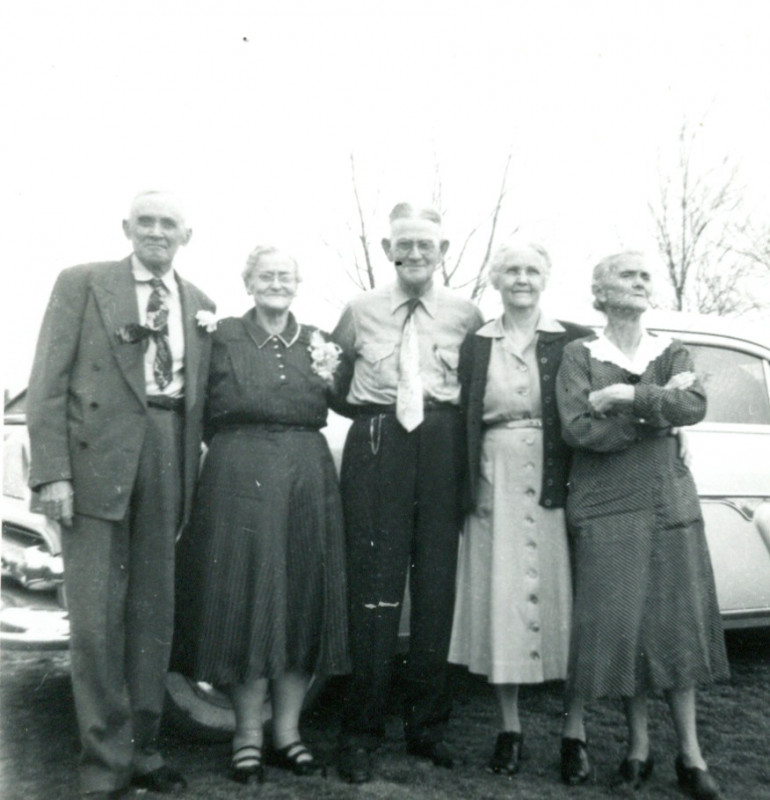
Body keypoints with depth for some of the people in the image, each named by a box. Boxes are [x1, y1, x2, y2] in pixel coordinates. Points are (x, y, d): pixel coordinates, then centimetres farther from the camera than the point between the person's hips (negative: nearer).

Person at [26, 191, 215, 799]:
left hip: (168, 467, 4)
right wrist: (52, 470, -11)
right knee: (96, 619, -2)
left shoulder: (201, 305, 15)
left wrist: (190, 477, 5)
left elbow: (198, 396, 13)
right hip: (98, 461, -4)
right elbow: (49, 381, -2)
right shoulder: (83, 283, 3)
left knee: (155, 613, 10)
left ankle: (141, 748, 24)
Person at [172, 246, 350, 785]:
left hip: (308, 479, 4)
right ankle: (248, 734, 11)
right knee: (247, 595, -1)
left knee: (304, 599, 4)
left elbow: (324, 411, 13)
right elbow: (223, 407, -4)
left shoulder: (318, 341, 15)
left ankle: (287, 731, 15)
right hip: (241, 478, -3)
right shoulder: (226, 336, 6)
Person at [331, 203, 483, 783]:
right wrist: (370, 412, 7)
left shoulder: (466, 315, 8)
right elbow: (335, 377, 18)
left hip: (441, 445, 1)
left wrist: (444, 422, 4)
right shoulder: (360, 311, 9)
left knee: (437, 586, 5)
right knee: (375, 587, -3)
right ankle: (361, 732, 8)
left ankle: (428, 725, 18)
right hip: (376, 445, -1)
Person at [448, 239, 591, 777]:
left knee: (556, 600, 0)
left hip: (554, 485, -2)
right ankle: (510, 729, 17)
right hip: (495, 484, 2)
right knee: (499, 603, 5)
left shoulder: (574, 341, 4)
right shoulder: (475, 346, 10)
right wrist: (468, 491, -1)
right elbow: (464, 423, 8)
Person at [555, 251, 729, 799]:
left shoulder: (672, 353, 10)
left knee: (676, 621, 1)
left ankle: (691, 754, 10)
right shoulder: (580, 356, 3)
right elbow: (580, 429, -12)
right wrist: (659, 404, -9)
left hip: (671, 502, 2)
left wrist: (623, 396, -15)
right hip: (606, 507, -2)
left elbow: (695, 408, -10)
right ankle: (639, 745, 14)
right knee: (620, 623, -2)